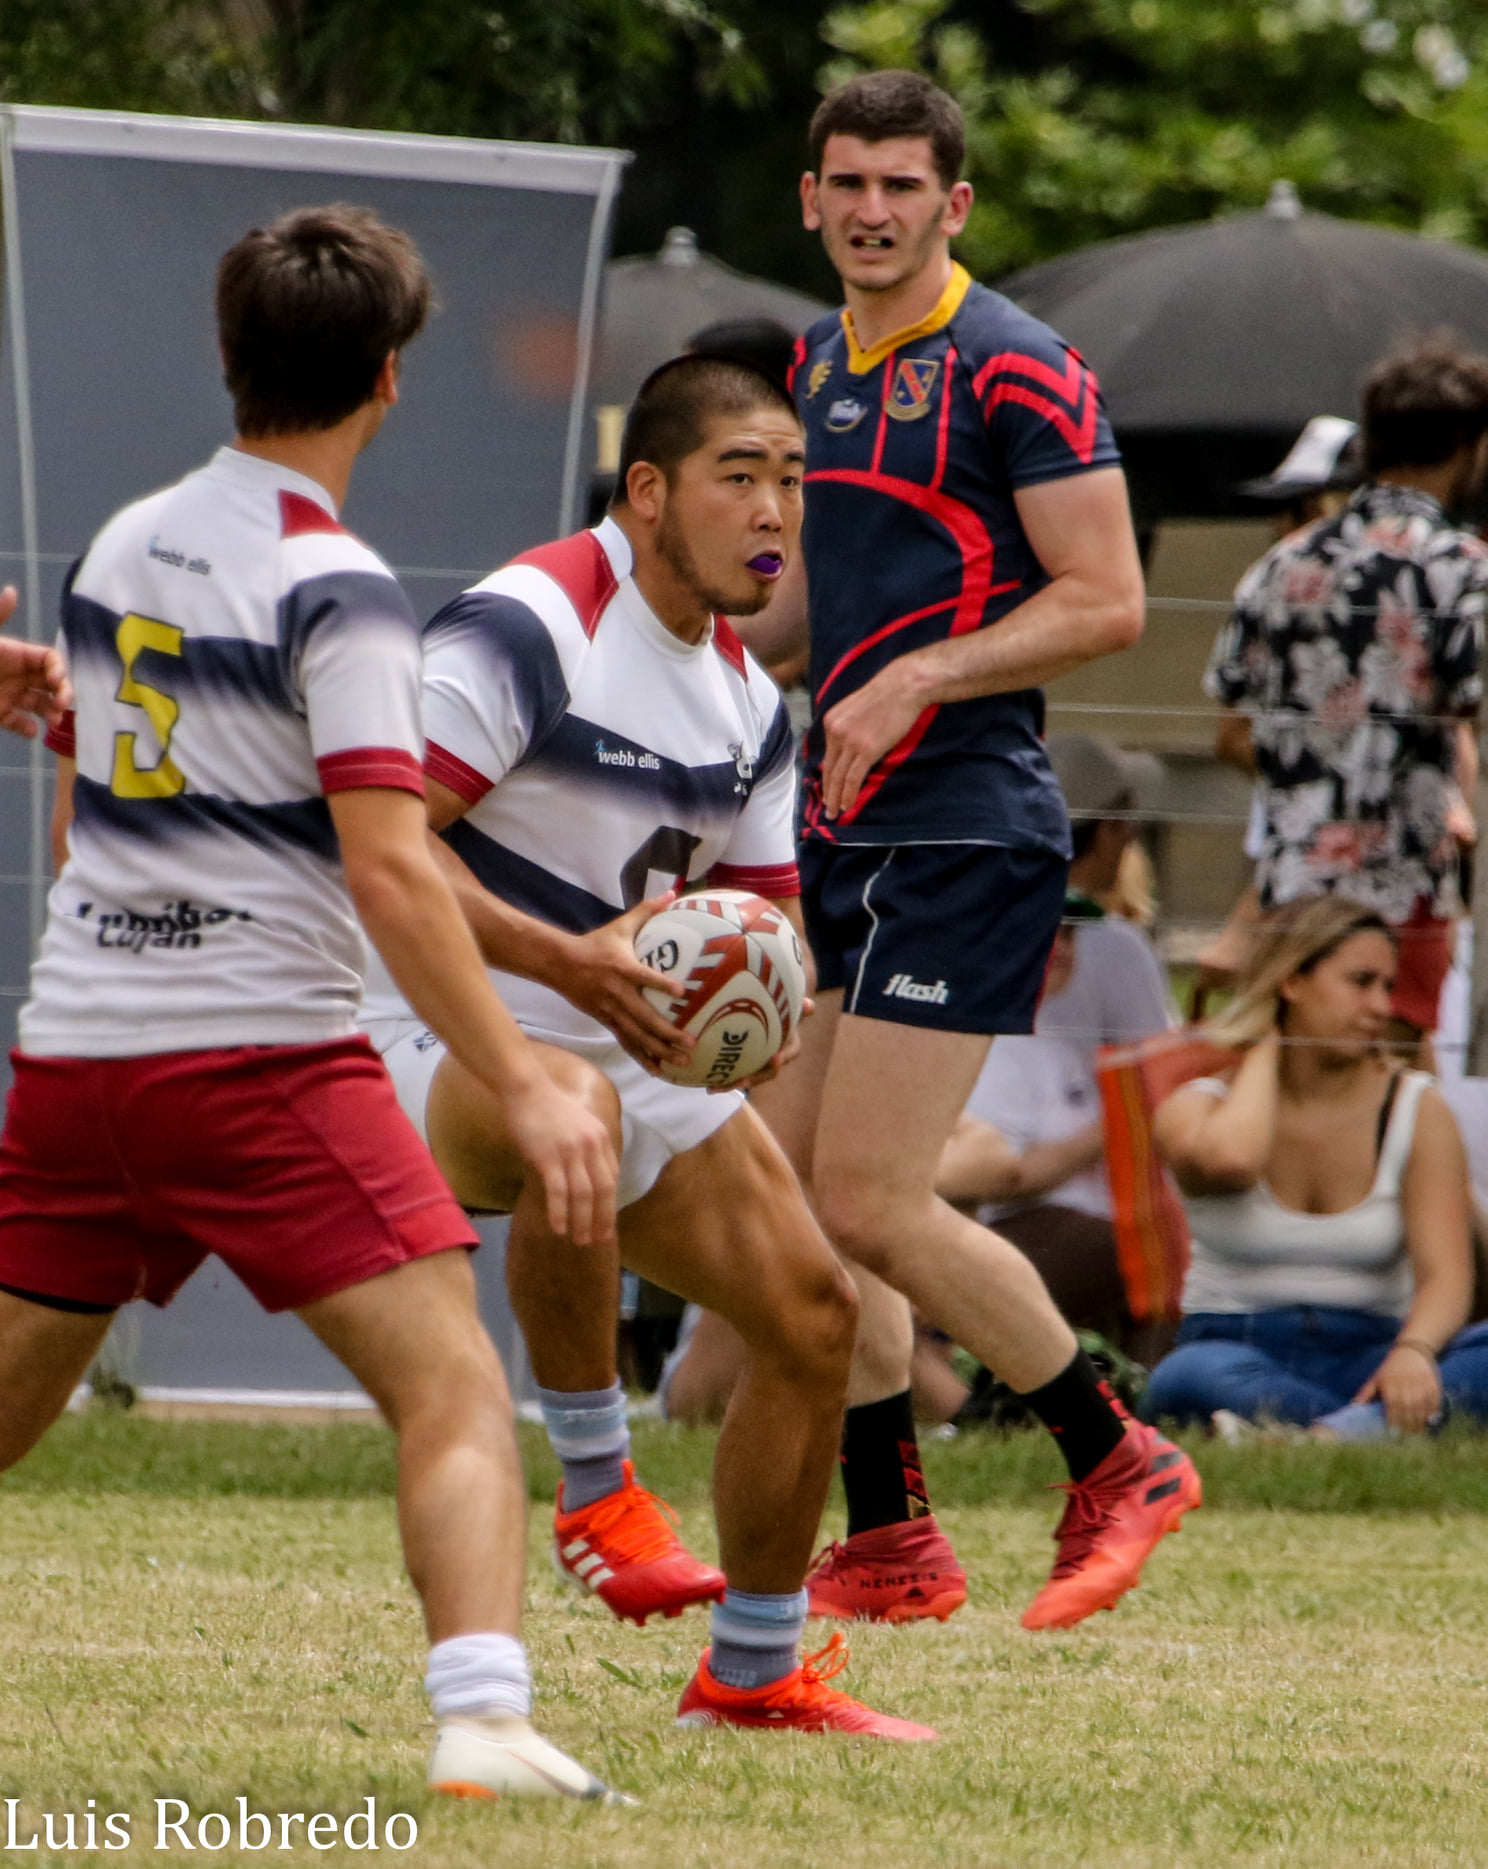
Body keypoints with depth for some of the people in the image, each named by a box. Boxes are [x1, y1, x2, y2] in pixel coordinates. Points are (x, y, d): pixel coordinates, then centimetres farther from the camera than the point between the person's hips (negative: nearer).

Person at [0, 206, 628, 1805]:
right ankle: (480, 1718, -26)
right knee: (454, 1394, -9)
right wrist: (522, 1091, -18)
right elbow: (390, 868, -18)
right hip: (261, 1056, -7)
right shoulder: (332, 589, -10)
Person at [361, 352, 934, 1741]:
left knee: (812, 1317, 3)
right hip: (448, 1036, -8)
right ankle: (595, 1490, -24)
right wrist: (569, 961, -33)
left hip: (641, 1050, 9)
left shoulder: (750, 701, 9)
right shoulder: (529, 627, -18)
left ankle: (753, 1676, 19)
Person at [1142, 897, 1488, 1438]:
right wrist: (1263, 1050, -5)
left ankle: (1340, 1434, -50)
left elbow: (1445, 1276, -8)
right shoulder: (1198, 1106, 2)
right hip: (1236, 1354, -1)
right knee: (1189, 1378, -39)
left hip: (1368, 1361, 2)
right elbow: (1231, 1160, -25)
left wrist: (1413, 1351, -32)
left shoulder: (1417, 1110, 5)